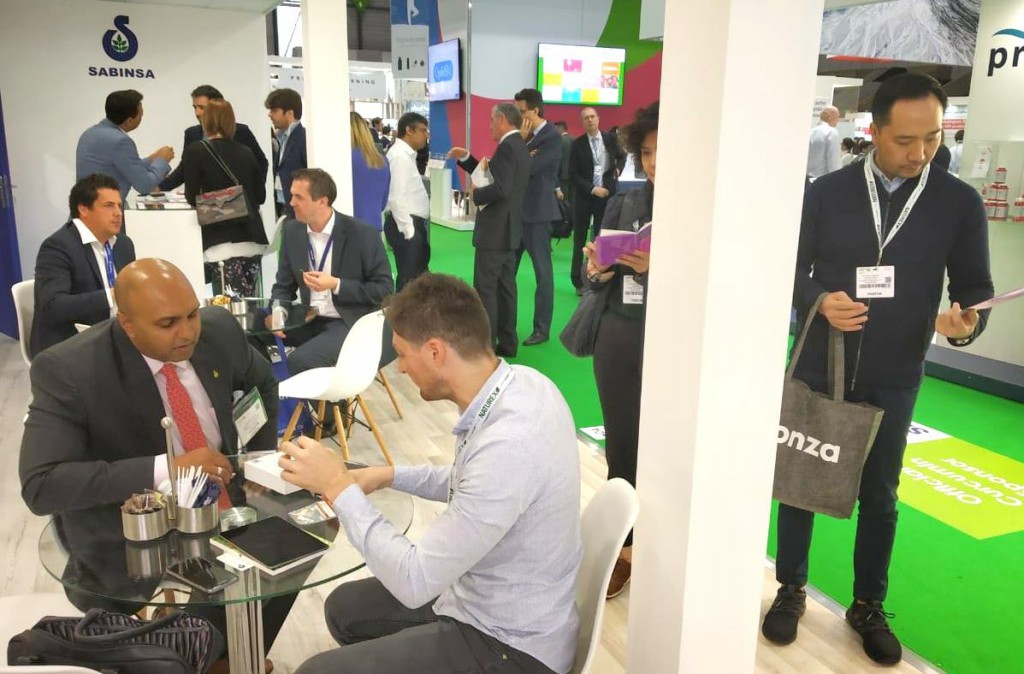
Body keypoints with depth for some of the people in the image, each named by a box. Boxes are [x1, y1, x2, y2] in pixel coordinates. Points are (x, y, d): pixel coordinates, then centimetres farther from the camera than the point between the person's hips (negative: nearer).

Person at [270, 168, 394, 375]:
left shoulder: (363, 235, -13)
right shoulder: (292, 231, 3)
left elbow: (385, 289, -11)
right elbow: (284, 287, 10)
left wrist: (336, 285, -20)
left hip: (351, 323, -6)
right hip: (310, 320, 6)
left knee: (300, 360, -29)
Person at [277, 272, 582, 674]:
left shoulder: (508, 445, -35)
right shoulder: (519, 383, -8)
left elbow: (414, 581, -27)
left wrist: (340, 487, -19)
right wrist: (391, 476, 5)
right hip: (495, 599, 8)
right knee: (345, 607, 20)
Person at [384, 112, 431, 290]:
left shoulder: (407, 154, 15)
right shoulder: (400, 156, -15)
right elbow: (397, 198, -21)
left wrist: (414, 227, 15)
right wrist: (409, 230, -21)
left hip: (414, 223, 10)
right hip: (407, 225, -10)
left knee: (418, 276, 15)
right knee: (409, 279, -5)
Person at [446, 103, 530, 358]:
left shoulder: (507, 146, -17)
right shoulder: (518, 146, 15)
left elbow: (501, 188, -28)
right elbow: (491, 175, 21)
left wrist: (475, 194, -12)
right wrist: (465, 158, 14)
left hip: (496, 229, -10)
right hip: (508, 229, 10)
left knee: (485, 288, -6)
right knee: (505, 286, 12)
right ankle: (507, 342, 18)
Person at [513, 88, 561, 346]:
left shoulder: (552, 137, -12)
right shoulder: (525, 134, 12)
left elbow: (529, 167, -22)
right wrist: (521, 140, -6)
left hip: (537, 211, -8)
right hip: (517, 209, 8)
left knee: (542, 270, 1)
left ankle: (542, 328, 8)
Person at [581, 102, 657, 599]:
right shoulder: (622, 205, 7)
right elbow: (595, 278, 10)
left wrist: (659, 270, -24)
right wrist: (595, 271, -12)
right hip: (619, 340, 4)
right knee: (620, 446, 10)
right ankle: (623, 547, 27)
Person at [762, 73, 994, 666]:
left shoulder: (960, 203, -4)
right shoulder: (828, 192, -5)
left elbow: (975, 287, 0)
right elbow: (792, 270, -1)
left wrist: (966, 322, -22)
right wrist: (819, 301, -21)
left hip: (893, 381, 1)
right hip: (817, 369, 0)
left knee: (880, 495, 14)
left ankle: (868, 606, 34)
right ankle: (792, 590, 32)